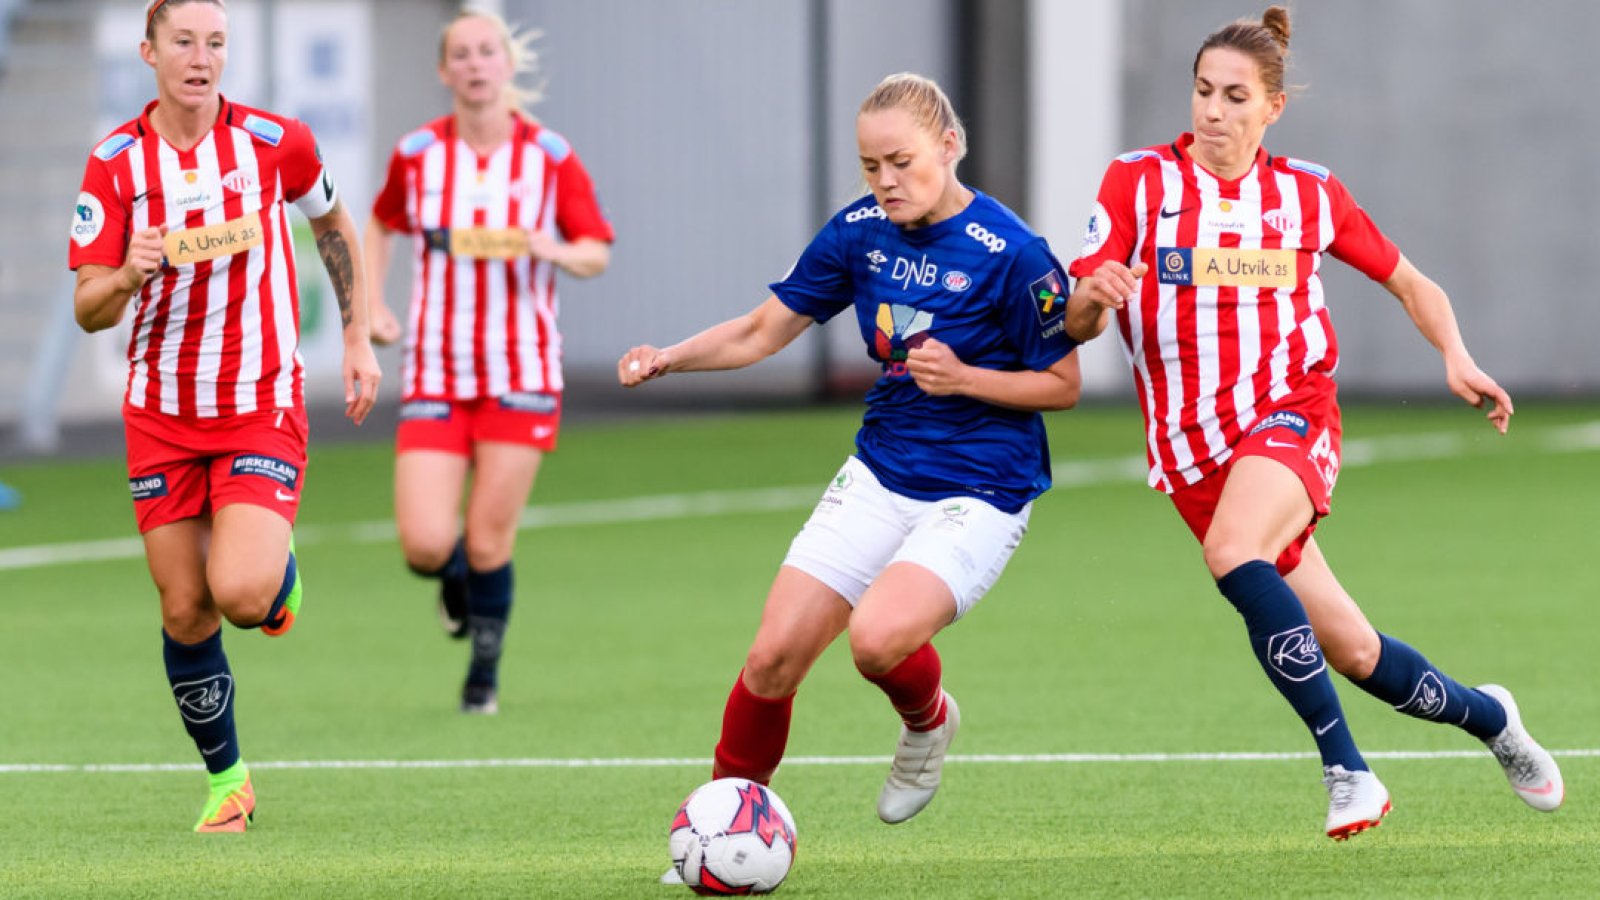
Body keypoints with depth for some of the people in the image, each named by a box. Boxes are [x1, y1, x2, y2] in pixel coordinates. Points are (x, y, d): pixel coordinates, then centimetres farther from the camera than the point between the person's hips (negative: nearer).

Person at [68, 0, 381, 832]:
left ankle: (282, 572, 16)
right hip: (161, 412, 2)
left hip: (261, 404, -2)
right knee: (185, 613, 3)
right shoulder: (114, 164, -4)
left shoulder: (275, 142, -5)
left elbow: (333, 225, 16)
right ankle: (226, 779, 22)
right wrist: (127, 275, -26)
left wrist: (357, 340, 14)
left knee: (242, 593, -21)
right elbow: (88, 311, -4)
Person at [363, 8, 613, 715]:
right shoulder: (415, 155, 1)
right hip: (435, 375, 1)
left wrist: (558, 251, -20)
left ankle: (484, 673, 22)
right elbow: (381, 224, 20)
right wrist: (372, 304, 7)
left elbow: (597, 253, 2)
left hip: (522, 376, -1)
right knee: (425, 546, -11)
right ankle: (454, 576, 27)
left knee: (488, 544, -2)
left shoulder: (551, 157, -3)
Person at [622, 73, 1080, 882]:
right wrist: (668, 358, -8)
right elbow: (762, 331, 8)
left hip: (978, 494, -5)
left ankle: (927, 722, 5)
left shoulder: (1008, 253, -16)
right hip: (882, 473, 5)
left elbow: (1063, 383, -7)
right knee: (774, 655, -4)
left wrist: (965, 378, -21)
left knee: (878, 635, -30)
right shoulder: (860, 232, 0)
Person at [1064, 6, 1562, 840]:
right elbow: (1074, 322, -6)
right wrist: (1096, 294, -29)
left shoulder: (1309, 194, 4)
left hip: (1289, 413, -2)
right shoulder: (1137, 182, 0)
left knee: (1233, 553, -35)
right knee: (1353, 653, 3)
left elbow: (1410, 284, 16)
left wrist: (1457, 357, -2)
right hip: (1190, 448, 2)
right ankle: (1488, 717, 33)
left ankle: (1347, 771, -31)